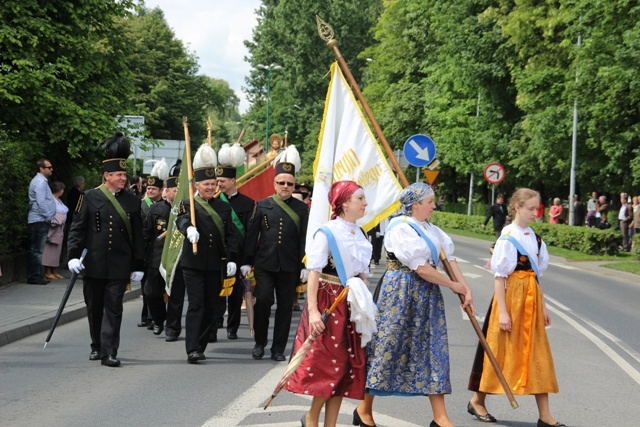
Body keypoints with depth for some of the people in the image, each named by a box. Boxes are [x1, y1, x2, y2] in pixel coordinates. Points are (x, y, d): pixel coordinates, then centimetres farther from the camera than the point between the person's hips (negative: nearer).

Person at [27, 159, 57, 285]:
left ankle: (35, 275, 15)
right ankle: (35, 276, -8)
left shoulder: (41, 181, 20)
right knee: (37, 250, -9)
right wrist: (48, 217, -15)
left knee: (36, 249, 11)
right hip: (40, 221, -11)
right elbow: (41, 202, -20)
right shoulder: (40, 182, -12)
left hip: (39, 221, 11)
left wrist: (48, 217, 18)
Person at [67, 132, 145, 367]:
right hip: (93, 265, 0)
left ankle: (109, 352, -3)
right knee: (94, 308, 11)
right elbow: (77, 228, 0)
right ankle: (97, 347, 28)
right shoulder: (90, 198, 0)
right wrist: (74, 256, -10)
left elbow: (137, 236, 7)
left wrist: (138, 266, 6)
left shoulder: (132, 201, 5)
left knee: (113, 308, -4)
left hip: (119, 267, 0)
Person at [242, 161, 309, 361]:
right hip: (264, 264, 0)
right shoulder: (262, 205, 6)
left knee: (285, 307, 4)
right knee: (262, 301, -9)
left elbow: (305, 238, 2)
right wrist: (247, 261, 3)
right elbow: (252, 234, 6)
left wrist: (305, 266, -5)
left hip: (289, 267, 1)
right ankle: (260, 343, 11)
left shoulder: (301, 208, 5)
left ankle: (278, 349, 14)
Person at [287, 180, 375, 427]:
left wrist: (365, 305, 11)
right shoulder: (327, 233, -11)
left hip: (352, 305, 7)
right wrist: (313, 311, -21)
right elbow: (314, 273, -14)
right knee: (329, 364, -5)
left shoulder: (361, 236, 10)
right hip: (328, 303, -7)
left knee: (348, 366, 7)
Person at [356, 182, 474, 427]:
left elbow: (449, 257, 9)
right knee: (387, 348, 1)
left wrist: (465, 288, -1)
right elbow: (421, 268, -17)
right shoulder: (400, 229, -14)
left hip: (427, 296, 8)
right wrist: (453, 285, -8)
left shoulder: (430, 229, 12)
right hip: (400, 294, -8)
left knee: (432, 351, 6)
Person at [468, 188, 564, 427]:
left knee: (537, 355, 5)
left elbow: (537, 274, 14)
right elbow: (499, 276, -13)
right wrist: (502, 311, -17)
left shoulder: (534, 238, 9)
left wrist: (543, 306, 13)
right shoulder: (508, 238, -11)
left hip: (531, 300, 6)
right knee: (502, 352, 3)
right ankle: (477, 401, 22)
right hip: (511, 297, -6)